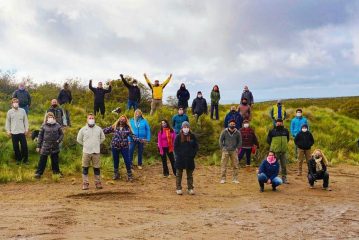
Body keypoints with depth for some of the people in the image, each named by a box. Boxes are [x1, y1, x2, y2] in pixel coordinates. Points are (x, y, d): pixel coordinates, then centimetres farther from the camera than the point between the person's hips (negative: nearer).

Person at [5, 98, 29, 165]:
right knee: (16, 147, 6)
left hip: (22, 132, 0)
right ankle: (18, 159, 21)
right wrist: (8, 131, 2)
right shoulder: (9, 112, 1)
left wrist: (26, 129, 3)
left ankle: (25, 159, 14)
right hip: (14, 132, 0)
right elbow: (8, 122, 5)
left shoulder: (22, 110, 1)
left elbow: (25, 120, 6)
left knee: (24, 146, 1)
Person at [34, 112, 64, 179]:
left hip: (55, 146, 2)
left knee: (55, 160, 13)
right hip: (45, 146, -1)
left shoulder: (57, 125, 0)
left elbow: (61, 134, 9)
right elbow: (40, 136, 1)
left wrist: (58, 140, -9)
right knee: (42, 160, 1)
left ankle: (56, 171, 28)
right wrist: (38, 146, 1)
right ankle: (38, 173, 10)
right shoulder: (44, 126, -3)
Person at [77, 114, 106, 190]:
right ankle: (85, 183, 9)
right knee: (85, 168, 2)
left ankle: (98, 182, 13)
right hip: (86, 152, -1)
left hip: (96, 152, 1)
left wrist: (97, 144, 9)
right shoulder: (83, 129, 1)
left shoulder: (99, 129, 6)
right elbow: (79, 139, 9)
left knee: (97, 168, 5)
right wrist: (85, 145, 5)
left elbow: (102, 138, 18)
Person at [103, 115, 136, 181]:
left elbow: (132, 135, -4)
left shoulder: (127, 128, 0)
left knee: (127, 161, -2)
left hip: (124, 147, -1)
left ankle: (129, 175, 12)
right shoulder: (114, 127, 1)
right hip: (115, 146, 1)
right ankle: (116, 174, 28)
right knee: (116, 161, 12)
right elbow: (106, 130, 6)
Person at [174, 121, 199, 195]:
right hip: (180, 159, -1)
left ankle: (190, 188, 17)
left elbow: (196, 146, 6)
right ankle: (178, 188, 12)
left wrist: (193, 154, -5)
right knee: (179, 174, 5)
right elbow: (175, 147, 0)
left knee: (190, 175, 10)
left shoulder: (192, 136, 1)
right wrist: (178, 155, -9)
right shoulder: (178, 136, -3)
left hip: (190, 159, 2)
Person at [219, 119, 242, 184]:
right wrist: (222, 148, -1)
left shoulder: (237, 132, 1)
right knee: (223, 165, -3)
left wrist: (237, 148, 2)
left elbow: (240, 141, 11)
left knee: (235, 166, 1)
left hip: (234, 151, 1)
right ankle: (223, 179, 3)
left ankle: (235, 179, 9)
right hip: (225, 151, -1)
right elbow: (220, 140, 5)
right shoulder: (224, 132, -2)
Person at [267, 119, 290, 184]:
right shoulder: (272, 131, -4)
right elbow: (268, 140, 6)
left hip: (283, 151, 3)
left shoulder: (286, 131, 7)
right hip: (275, 151, -3)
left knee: (284, 165, 7)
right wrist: (273, 145, 5)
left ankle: (284, 178, 17)